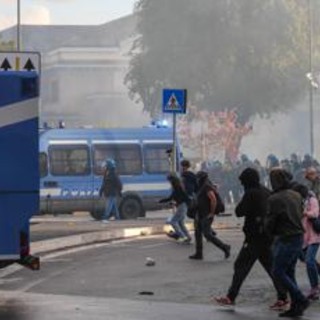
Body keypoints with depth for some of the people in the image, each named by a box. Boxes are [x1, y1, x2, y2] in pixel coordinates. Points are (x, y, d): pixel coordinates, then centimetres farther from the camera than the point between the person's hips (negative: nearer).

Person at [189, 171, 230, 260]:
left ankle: (224, 247, -3)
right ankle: (198, 254, 12)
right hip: (201, 215, 11)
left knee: (207, 234, -11)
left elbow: (213, 199, -29)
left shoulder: (207, 187, -17)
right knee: (197, 233, 9)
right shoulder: (203, 187, 15)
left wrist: (212, 213, -24)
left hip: (207, 216, -11)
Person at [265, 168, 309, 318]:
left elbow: (269, 225, -11)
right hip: (299, 237, 8)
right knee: (290, 272, 14)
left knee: (278, 272, 1)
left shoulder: (274, 199, -16)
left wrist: (271, 232, 10)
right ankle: (296, 307, 14)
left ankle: (300, 300, -5)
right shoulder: (296, 196, 7)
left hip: (286, 240, -8)